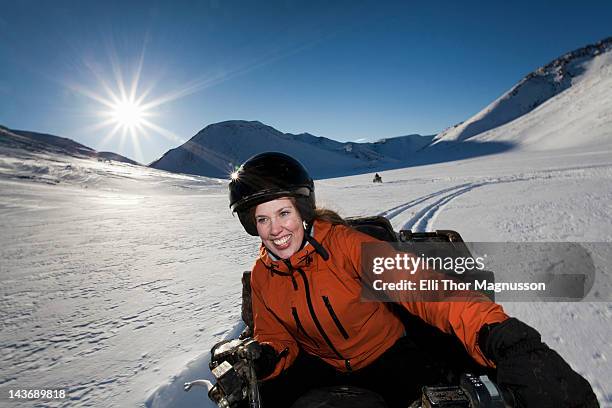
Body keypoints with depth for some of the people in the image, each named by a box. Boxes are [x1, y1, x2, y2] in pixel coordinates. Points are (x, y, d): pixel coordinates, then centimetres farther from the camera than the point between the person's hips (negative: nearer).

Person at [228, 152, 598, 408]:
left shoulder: (343, 243, -23)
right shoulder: (262, 277, -8)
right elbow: (276, 340, 2)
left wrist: (497, 336, -50)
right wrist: (265, 360, -22)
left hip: (388, 356, -1)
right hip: (322, 367, 2)